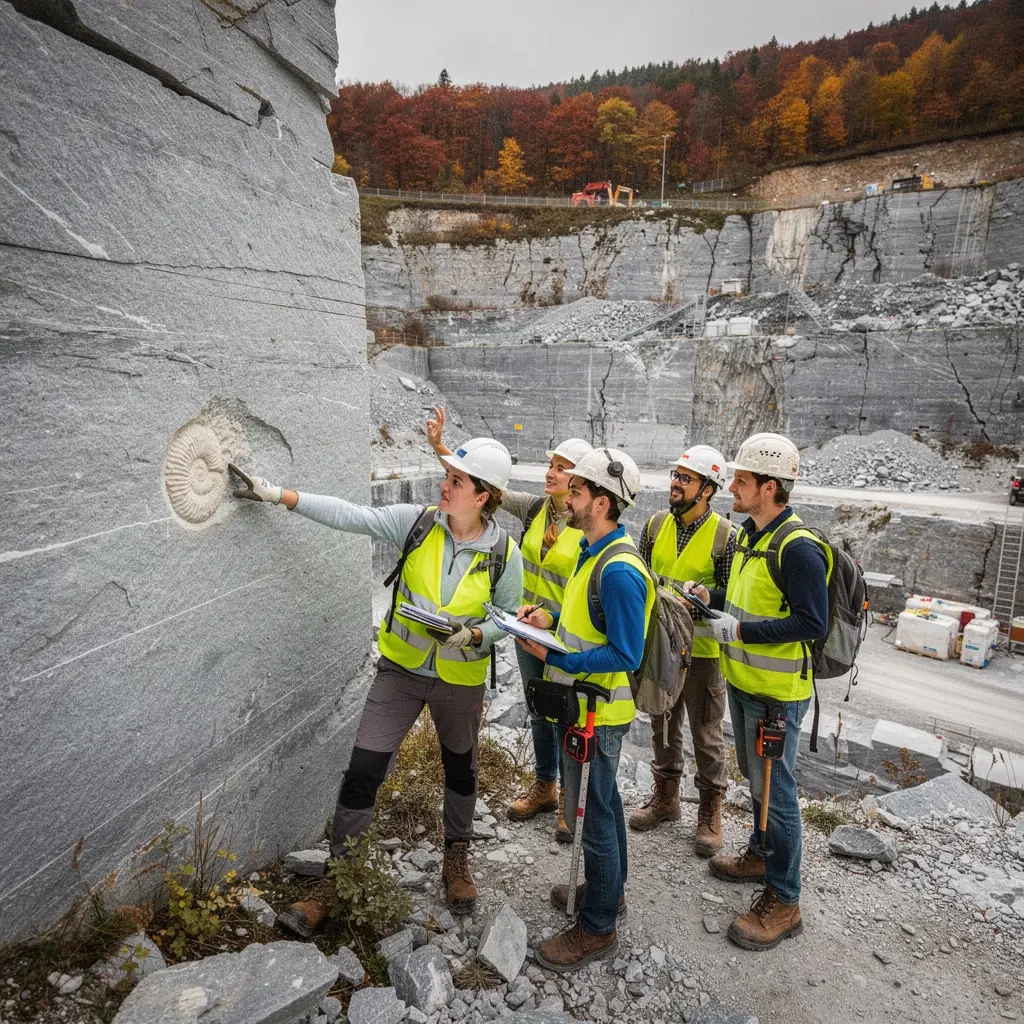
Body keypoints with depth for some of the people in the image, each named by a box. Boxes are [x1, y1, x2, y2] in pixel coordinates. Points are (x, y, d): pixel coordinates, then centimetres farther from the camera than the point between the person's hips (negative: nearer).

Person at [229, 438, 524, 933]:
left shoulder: (505, 554, -15)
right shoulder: (417, 521, -13)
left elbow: (508, 615, -3)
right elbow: (352, 516, -18)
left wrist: (473, 635, -22)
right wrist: (279, 494, -24)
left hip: (460, 679, 0)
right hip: (401, 668, 1)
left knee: (460, 770, 19)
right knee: (363, 769, -2)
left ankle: (457, 858, 47)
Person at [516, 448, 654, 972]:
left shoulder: (619, 569, -27)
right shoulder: (592, 551, 5)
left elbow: (624, 655, -27)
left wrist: (552, 657, -26)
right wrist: (551, 618, 1)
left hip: (598, 712, -10)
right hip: (584, 705, 10)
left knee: (592, 814, 6)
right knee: (604, 801, 24)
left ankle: (597, 928, 26)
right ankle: (607, 890, 45)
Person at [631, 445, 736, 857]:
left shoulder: (725, 535, -13)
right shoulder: (655, 524, 0)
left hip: (701, 650, -4)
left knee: (707, 735, 10)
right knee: (663, 727, 19)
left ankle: (711, 811, 30)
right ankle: (665, 797, 39)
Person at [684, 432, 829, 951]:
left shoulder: (798, 547, -23)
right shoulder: (750, 535, 6)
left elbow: (812, 623, -26)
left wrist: (740, 629, -25)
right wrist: (709, 596, 4)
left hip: (777, 693, -9)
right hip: (742, 681, 9)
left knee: (775, 789, 3)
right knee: (754, 776, 24)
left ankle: (783, 901, 19)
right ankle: (761, 855, 45)